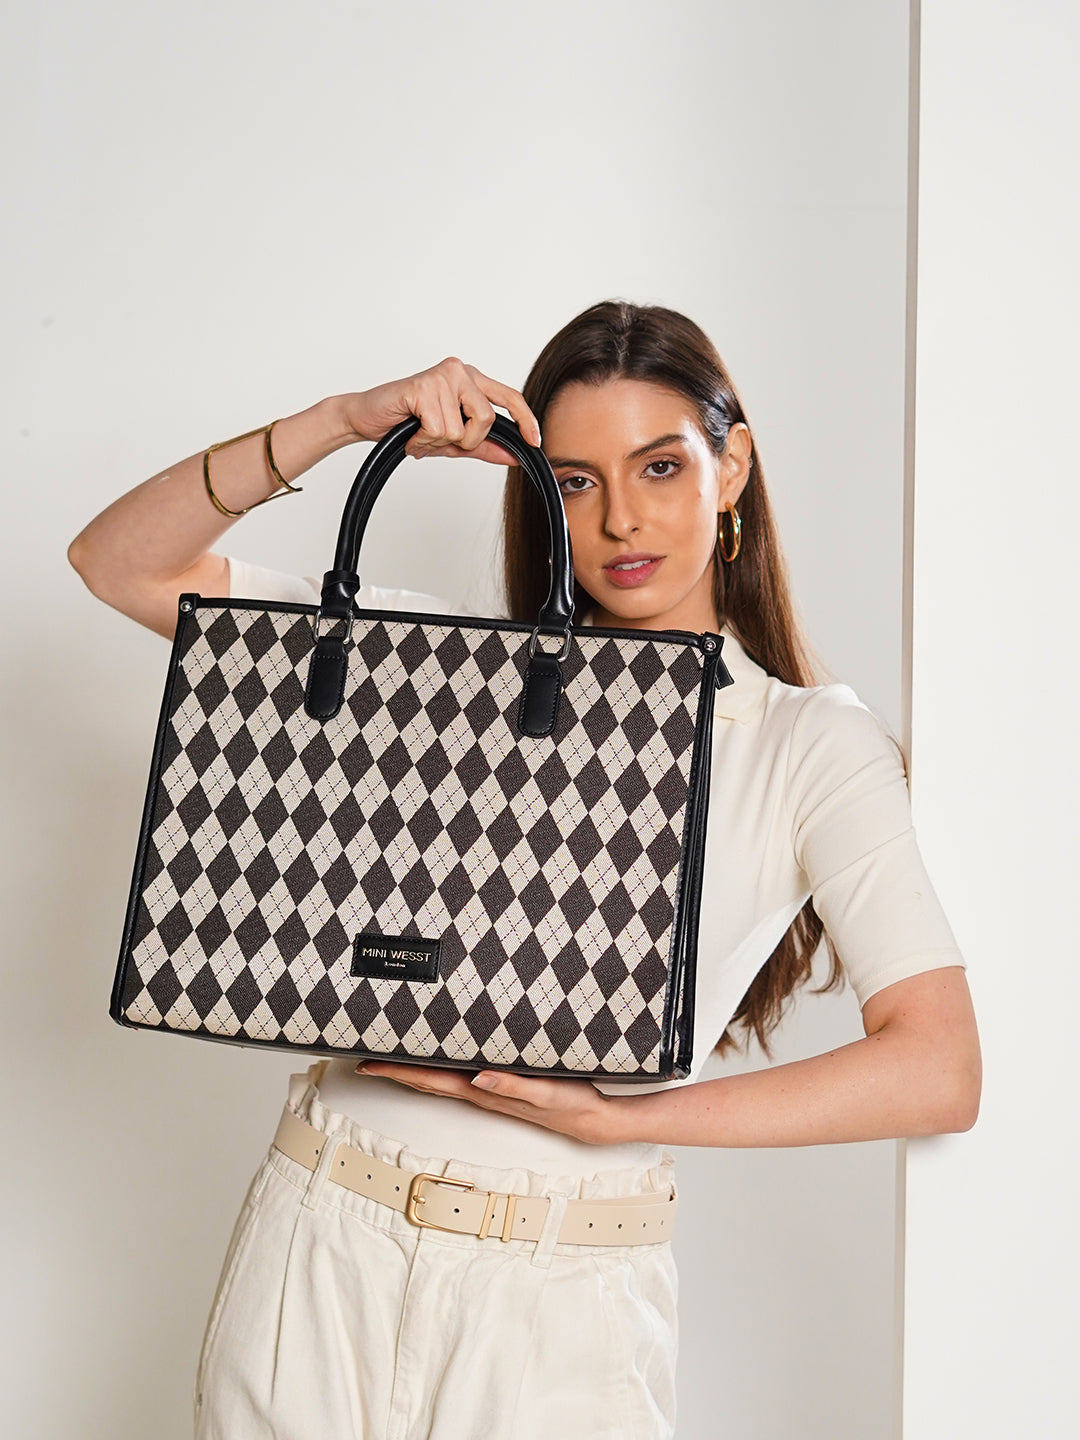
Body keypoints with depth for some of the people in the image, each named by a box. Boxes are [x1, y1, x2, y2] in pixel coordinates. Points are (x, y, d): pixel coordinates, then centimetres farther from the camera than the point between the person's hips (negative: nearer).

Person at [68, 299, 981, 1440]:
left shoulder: (817, 745, 0)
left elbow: (938, 1071, -11)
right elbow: (122, 564, 4)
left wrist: (621, 1117, -19)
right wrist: (345, 423, -9)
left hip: (559, 1305, -2)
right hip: (317, 1267, 2)